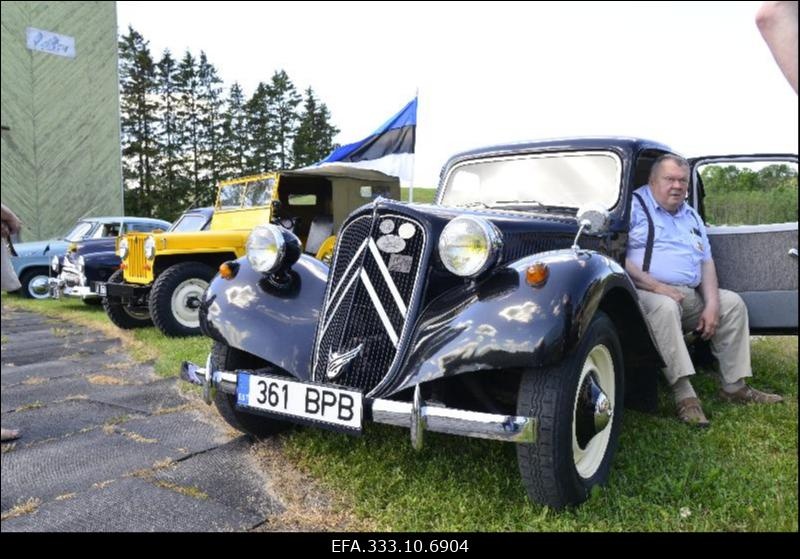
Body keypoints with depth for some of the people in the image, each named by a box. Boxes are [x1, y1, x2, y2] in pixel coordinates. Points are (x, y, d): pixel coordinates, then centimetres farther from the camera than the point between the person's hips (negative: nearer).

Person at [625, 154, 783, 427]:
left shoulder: (691, 215, 22)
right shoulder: (634, 205, -3)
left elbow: (706, 262, 16)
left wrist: (712, 304, 0)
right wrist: (656, 286, -20)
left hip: (690, 296, 8)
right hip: (645, 293, -8)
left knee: (733, 303, 0)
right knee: (665, 307, -36)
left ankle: (734, 386, 6)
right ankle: (684, 396, -36)